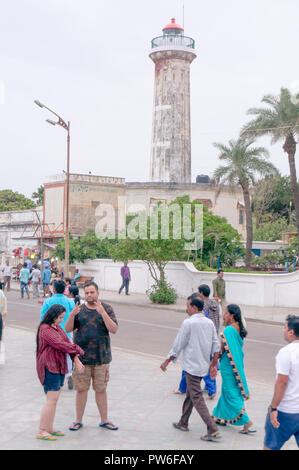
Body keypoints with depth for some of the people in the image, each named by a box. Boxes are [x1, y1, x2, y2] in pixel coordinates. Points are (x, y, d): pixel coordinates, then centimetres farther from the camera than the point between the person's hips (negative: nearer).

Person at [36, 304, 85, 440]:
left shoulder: (58, 328, 15)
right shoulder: (45, 330, -15)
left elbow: (67, 343, 9)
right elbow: (61, 345, -21)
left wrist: (77, 360, -3)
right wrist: (79, 350, -12)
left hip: (59, 368, 9)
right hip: (50, 369, -9)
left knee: (54, 399, 12)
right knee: (51, 400, -8)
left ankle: (49, 429, 21)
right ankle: (41, 432, -1)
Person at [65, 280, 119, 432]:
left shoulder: (107, 309, -1)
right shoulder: (80, 309, 5)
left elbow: (114, 330, -11)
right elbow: (68, 329, 0)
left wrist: (103, 313, -23)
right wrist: (72, 315, -19)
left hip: (101, 357, -1)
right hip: (81, 356, 1)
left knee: (101, 390, 7)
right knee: (81, 389, 6)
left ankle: (104, 421, 20)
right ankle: (78, 421, 19)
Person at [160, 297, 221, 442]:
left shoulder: (188, 323, -15)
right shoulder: (209, 323, 6)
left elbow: (178, 345, -12)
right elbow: (216, 345, 8)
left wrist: (167, 361, -1)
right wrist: (214, 364, 17)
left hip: (191, 367, -8)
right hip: (203, 366, 8)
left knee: (197, 399, -4)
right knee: (189, 394, 21)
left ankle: (213, 431, -8)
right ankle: (183, 423, 32)